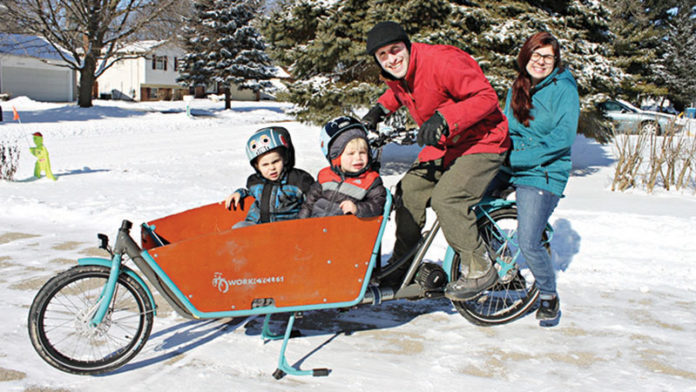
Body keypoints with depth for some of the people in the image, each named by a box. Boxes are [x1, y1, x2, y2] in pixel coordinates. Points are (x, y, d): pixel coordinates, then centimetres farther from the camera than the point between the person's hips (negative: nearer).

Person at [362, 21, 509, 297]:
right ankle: (401, 265, 20)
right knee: (409, 191, 2)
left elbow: (486, 97, -28)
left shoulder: (442, 61, -26)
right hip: (444, 145, 9)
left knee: (445, 198, -25)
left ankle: (479, 270, -7)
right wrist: (380, 109, 11)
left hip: (481, 141, -8)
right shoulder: (398, 75, 1)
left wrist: (444, 118, -39)